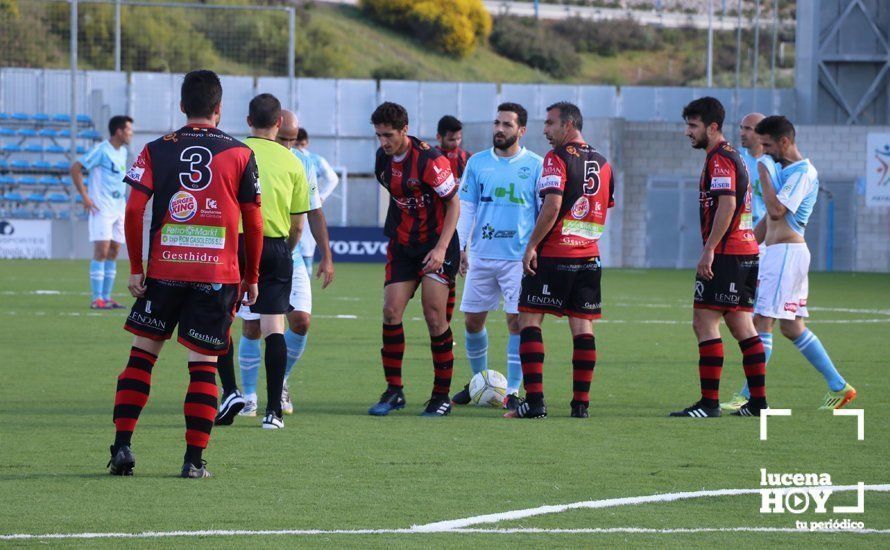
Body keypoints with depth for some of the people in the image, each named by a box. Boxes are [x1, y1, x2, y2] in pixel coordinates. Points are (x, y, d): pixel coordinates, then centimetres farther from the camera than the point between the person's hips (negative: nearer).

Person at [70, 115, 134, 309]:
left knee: (113, 252, 7)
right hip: (101, 209, -8)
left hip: (118, 209, 8)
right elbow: (75, 169, -12)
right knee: (102, 251, -11)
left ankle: (106, 297, 11)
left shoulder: (123, 152, 14)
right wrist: (85, 197, -15)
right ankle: (97, 299, -10)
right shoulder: (101, 150, -11)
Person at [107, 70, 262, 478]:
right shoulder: (240, 154, 2)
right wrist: (251, 277, 12)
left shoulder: (156, 151, 3)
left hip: (163, 271, 1)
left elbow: (134, 211, -4)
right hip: (219, 274, -1)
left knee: (142, 351, 12)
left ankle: (122, 444, 5)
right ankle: (195, 458, -1)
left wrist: (136, 268, 3)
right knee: (203, 364, 3)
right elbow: (253, 222, 3)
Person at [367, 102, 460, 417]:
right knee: (391, 311, -5)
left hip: (436, 245, -6)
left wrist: (441, 248, -20)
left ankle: (442, 396, 2)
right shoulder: (383, 158, 1)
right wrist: (395, 233, 16)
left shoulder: (428, 160, -19)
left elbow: (454, 203, -14)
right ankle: (394, 391, 4)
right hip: (403, 245, 6)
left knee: (435, 317, -8)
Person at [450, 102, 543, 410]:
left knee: (517, 321, -8)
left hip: (519, 258, -4)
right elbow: (466, 208, 10)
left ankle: (512, 391, -3)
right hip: (482, 255, 4)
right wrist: (461, 248, 2)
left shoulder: (535, 166, -1)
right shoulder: (477, 163, 8)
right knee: (472, 320, 8)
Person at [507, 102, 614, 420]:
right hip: (589, 256, 6)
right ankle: (581, 403, 4)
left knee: (529, 319, -1)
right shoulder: (603, 163, 12)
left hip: (553, 255, -6)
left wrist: (532, 245, -15)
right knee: (583, 327, 7)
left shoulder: (557, 158, -10)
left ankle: (534, 401, -9)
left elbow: (552, 205, -19)